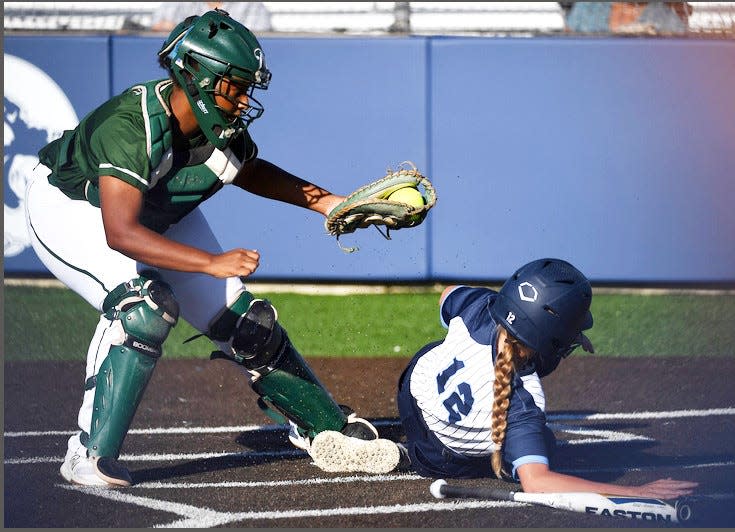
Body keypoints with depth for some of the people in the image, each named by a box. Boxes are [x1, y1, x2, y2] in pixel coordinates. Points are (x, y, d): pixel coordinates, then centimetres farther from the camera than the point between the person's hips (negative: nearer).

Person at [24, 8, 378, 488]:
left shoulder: (224, 128, -18)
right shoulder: (132, 125, -40)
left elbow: (246, 170, 7)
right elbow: (120, 233, -50)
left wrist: (324, 201, -2)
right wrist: (212, 262, -57)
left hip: (160, 216, 7)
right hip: (69, 207, -7)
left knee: (244, 321, 3)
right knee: (144, 305, -32)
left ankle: (325, 425, 23)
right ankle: (91, 455, -23)